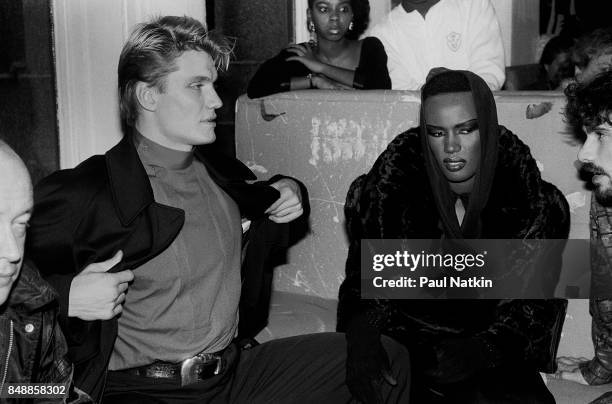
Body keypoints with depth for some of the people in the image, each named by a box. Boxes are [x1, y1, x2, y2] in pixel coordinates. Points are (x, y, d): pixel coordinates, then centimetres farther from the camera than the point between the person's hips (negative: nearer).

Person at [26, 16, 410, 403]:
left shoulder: (221, 172, 12)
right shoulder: (79, 193, -10)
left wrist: (286, 191, 16)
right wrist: (65, 297, -26)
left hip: (235, 372, 8)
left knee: (387, 358, -1)